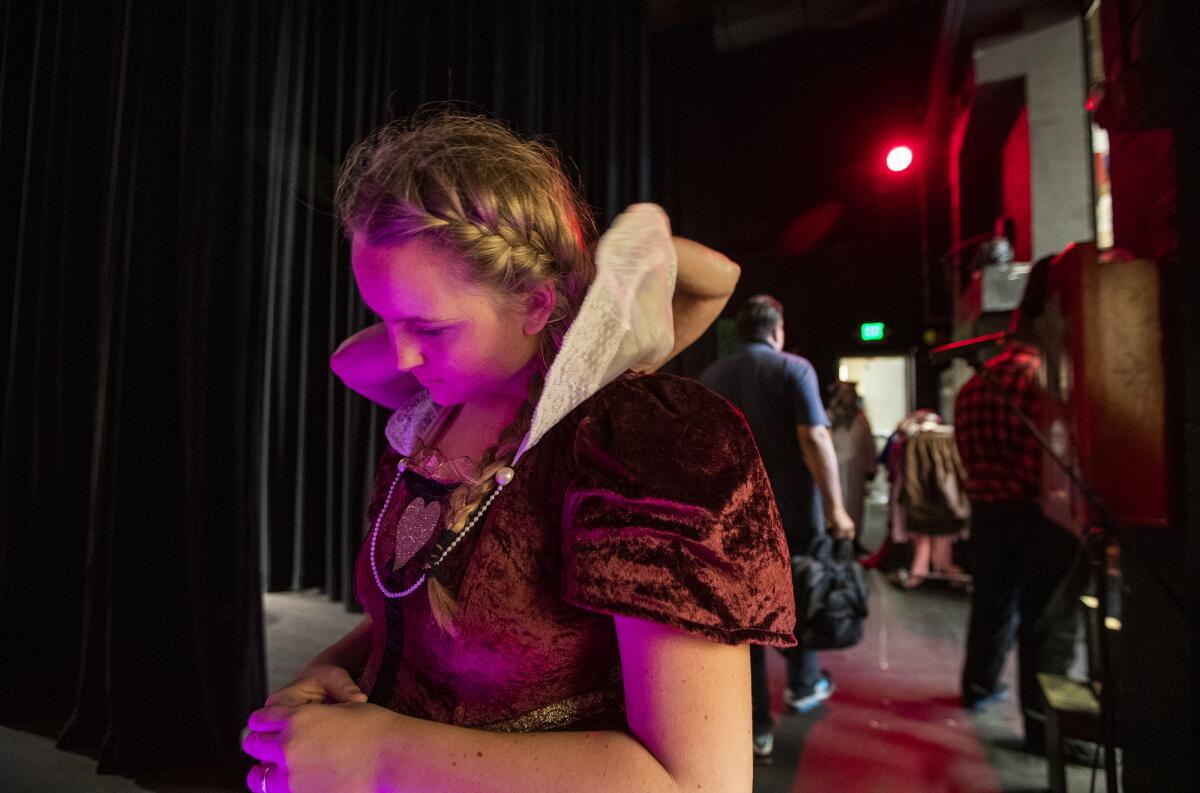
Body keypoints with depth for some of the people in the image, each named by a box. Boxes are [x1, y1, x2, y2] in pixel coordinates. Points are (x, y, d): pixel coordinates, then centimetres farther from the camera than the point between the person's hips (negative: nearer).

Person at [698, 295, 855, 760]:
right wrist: (835, 506, -11)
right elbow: (814, 439, -15)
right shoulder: (793, 368, -7)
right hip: (794, 509, -2)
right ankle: (803, 685, 39)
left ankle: (757, 726, 13)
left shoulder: (709, 377, 7)